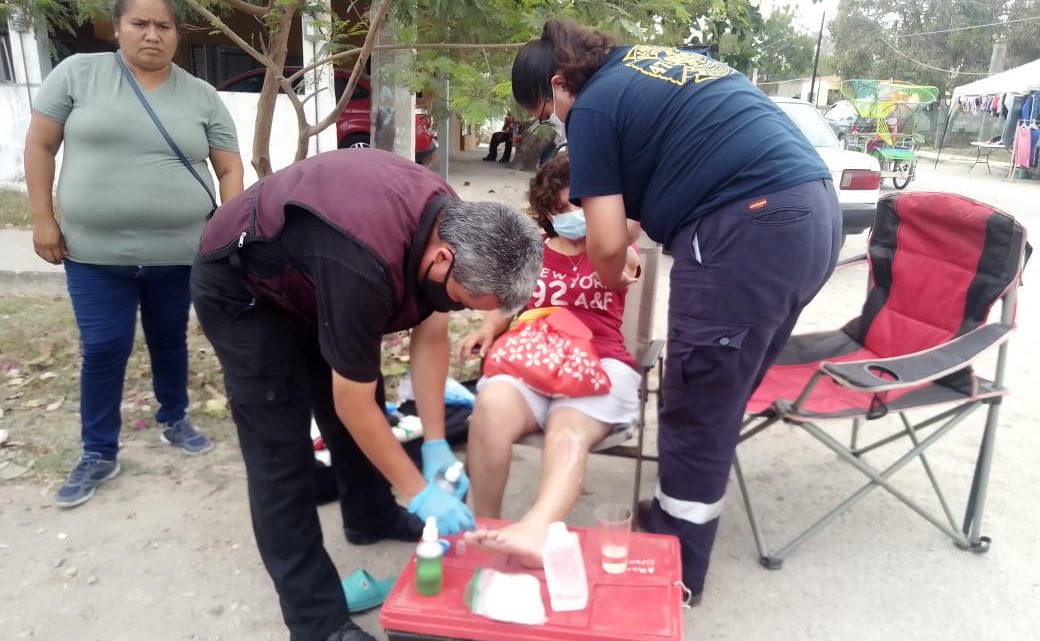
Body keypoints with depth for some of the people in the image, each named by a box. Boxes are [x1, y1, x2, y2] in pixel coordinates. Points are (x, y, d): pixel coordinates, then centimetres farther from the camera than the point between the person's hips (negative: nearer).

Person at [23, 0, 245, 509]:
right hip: (95, 253, -1)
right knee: (102, 350, 2)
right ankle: (99, 453, 19)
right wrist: (42, 219, -2)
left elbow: (230, 168, 5)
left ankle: (174, 420, 37)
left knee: (170, 341, 15)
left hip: (178, 253, 1)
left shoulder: (202, 97, 4)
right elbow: (40, 145, 3)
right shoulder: (77, 73, 1)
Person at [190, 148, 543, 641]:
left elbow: (430, 335, -6)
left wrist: (436, 443, -7)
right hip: (239, 287, -7)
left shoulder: (451, 221, -17)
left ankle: (372, 516, 39)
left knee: (360, 408, 15)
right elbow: (353, 405, -28)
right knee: (281, 450, -8)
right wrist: (418, 492, -17)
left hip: (304, 269, 8)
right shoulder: (364, 268, -41)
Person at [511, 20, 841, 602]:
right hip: (816, 210, 9)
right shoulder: (664, 58, 24)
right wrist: (636, 218, 31)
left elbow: (607, 244, -3)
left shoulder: (592, 106, 0)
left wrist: (615, 280, 19)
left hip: (749, 230, -9)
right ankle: (682, 512, 35)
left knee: (698, 415, 3)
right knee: (722, 400, 19)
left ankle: (674, 574, 18)